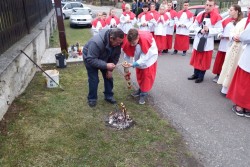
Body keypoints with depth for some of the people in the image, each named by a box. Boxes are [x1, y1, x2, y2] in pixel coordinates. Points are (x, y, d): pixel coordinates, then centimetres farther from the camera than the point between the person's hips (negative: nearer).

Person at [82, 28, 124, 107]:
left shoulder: (117, 42, -25)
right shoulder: (97, 42, -43)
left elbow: (115, 57, -12)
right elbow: (91, 60, -40)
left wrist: (110, 69, -14)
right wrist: (106, 66, -44)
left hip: (104, 58, 5)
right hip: (90, 58, -5)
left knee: (108, 76, 2)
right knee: (93, 79, -8)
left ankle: (109, 95, 19)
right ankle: (92, 98, 11)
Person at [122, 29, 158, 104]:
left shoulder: (146, 39, -41)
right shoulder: (131, 41, -27)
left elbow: (144, 58, -36)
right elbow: (127, 54, -16)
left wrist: (133, 65, -43)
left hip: (149, 57, -5)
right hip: (139, 59, 5)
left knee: (147, 76, -5)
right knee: (139, 75, 13)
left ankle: (143, 94, 8)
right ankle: (141, 89, 33)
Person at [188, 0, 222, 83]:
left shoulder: (217, 17, -7)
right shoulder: (200, 15, 4)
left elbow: (219, 29, -8)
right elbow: (195, 25, 7)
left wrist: (209, 30, -21)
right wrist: (200, 30, -12)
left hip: (208, 42, -4)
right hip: (198, 40, 4)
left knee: (204, 60, 4)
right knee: (196, 59, 12)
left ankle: (201, 76, 17)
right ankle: (195, 74, 25)